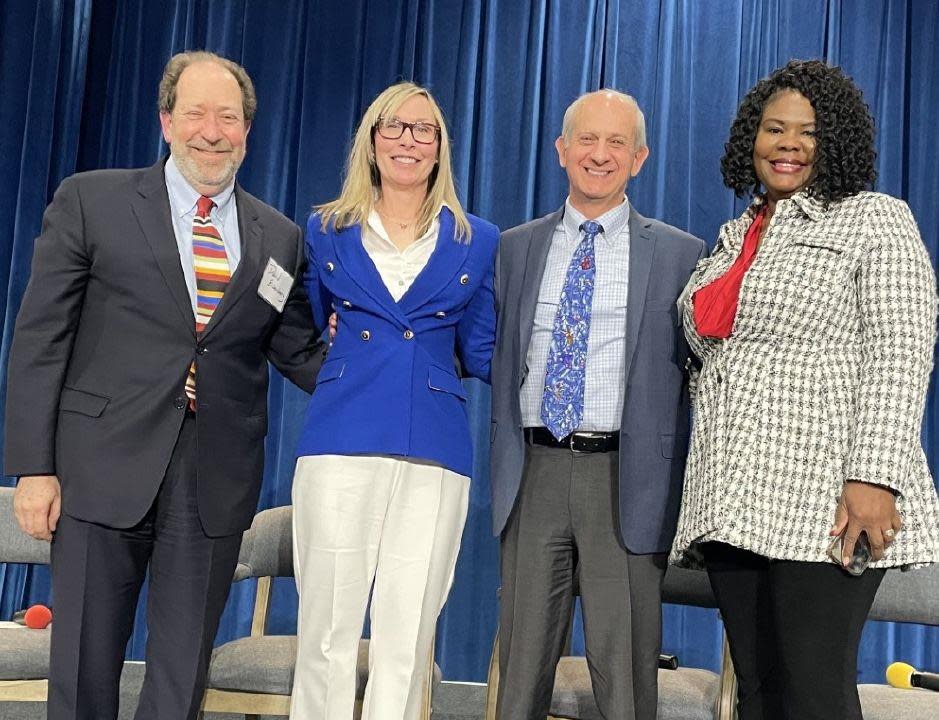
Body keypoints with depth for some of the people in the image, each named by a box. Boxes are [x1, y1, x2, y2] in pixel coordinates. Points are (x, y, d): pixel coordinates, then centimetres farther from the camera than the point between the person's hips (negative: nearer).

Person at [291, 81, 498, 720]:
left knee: (408, 638, 2)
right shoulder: (327, 231, 13)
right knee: (327, 630, 0)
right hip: (342, 443, 0)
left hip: (435, 451, 0)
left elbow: (482, 355, 14)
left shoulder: (478, 241, 12)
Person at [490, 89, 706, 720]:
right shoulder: (515, 248, 12)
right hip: (534, 473, 2)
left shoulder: (681, 254, 4)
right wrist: (503, 464, 7)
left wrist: (684, 490, -3)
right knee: (522, 668, 11)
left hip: (627, 479, -2)